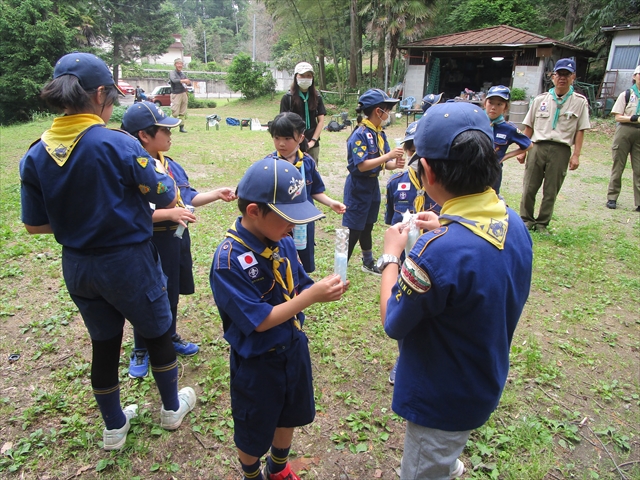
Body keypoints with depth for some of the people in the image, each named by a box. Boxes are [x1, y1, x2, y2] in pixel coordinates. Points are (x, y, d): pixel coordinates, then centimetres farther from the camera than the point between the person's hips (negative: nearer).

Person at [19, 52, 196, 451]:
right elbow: (168, 198, -13)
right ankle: (172, 407, 40)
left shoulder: (36, 156, -5)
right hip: (129, 262, -5)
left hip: (77, 267, 5)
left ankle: (115, 427, 40)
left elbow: (35, 224, 1)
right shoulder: (118, 144, -21)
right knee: (158, 333, 19)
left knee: (104, 343, 21)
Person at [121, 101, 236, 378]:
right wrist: (169, 213, -29)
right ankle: (140, 351, 29)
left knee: (172, 293, 21)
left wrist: (217, 194, 5)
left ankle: (170, 337, 43)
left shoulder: (170, 165, 6)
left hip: (177, 239, 8)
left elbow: (188, 198, 13)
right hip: (150, 244, -8)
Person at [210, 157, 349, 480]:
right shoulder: (229, 261, -29)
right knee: (253, 433, 19)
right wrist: (312, 297, -30)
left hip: (294, 349, 6)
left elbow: (298, 289, 0)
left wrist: (323, 290, -21)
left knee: (290, 416, 27)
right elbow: (259, 321, -26)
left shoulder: (283, 242, -10)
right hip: (256, 362, -6)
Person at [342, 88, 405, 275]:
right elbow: (362, 165, -26)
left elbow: (383, 163, 5)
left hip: (373, 184, 8)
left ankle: (368, 263, 38)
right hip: (358, 186, -8)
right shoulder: (360, 134, -20)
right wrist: (389, 155, -26)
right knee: (353, 230, -1)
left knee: (367, 226, 22)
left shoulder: (380, 133, 4)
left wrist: (395, 164, -17)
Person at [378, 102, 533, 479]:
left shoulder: (437, 250, -38)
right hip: (486, 386, 8)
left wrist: (392, 256, -10)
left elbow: (393, 323, -21)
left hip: (441, 401, -7)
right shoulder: (514, 223, -11)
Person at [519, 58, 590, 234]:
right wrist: (522, 150, 6)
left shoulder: (580, 102, 5)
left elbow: (580, 131, 2)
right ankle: (526, 220, 17)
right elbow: (529, 127, 10)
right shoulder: (540, 99, 10)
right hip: (537, 147, 1)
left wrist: (576, 155, -5)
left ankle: (542, 223, 16)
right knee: (529, 188, 3)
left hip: (561, 151, -1)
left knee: (551, 191, 4)